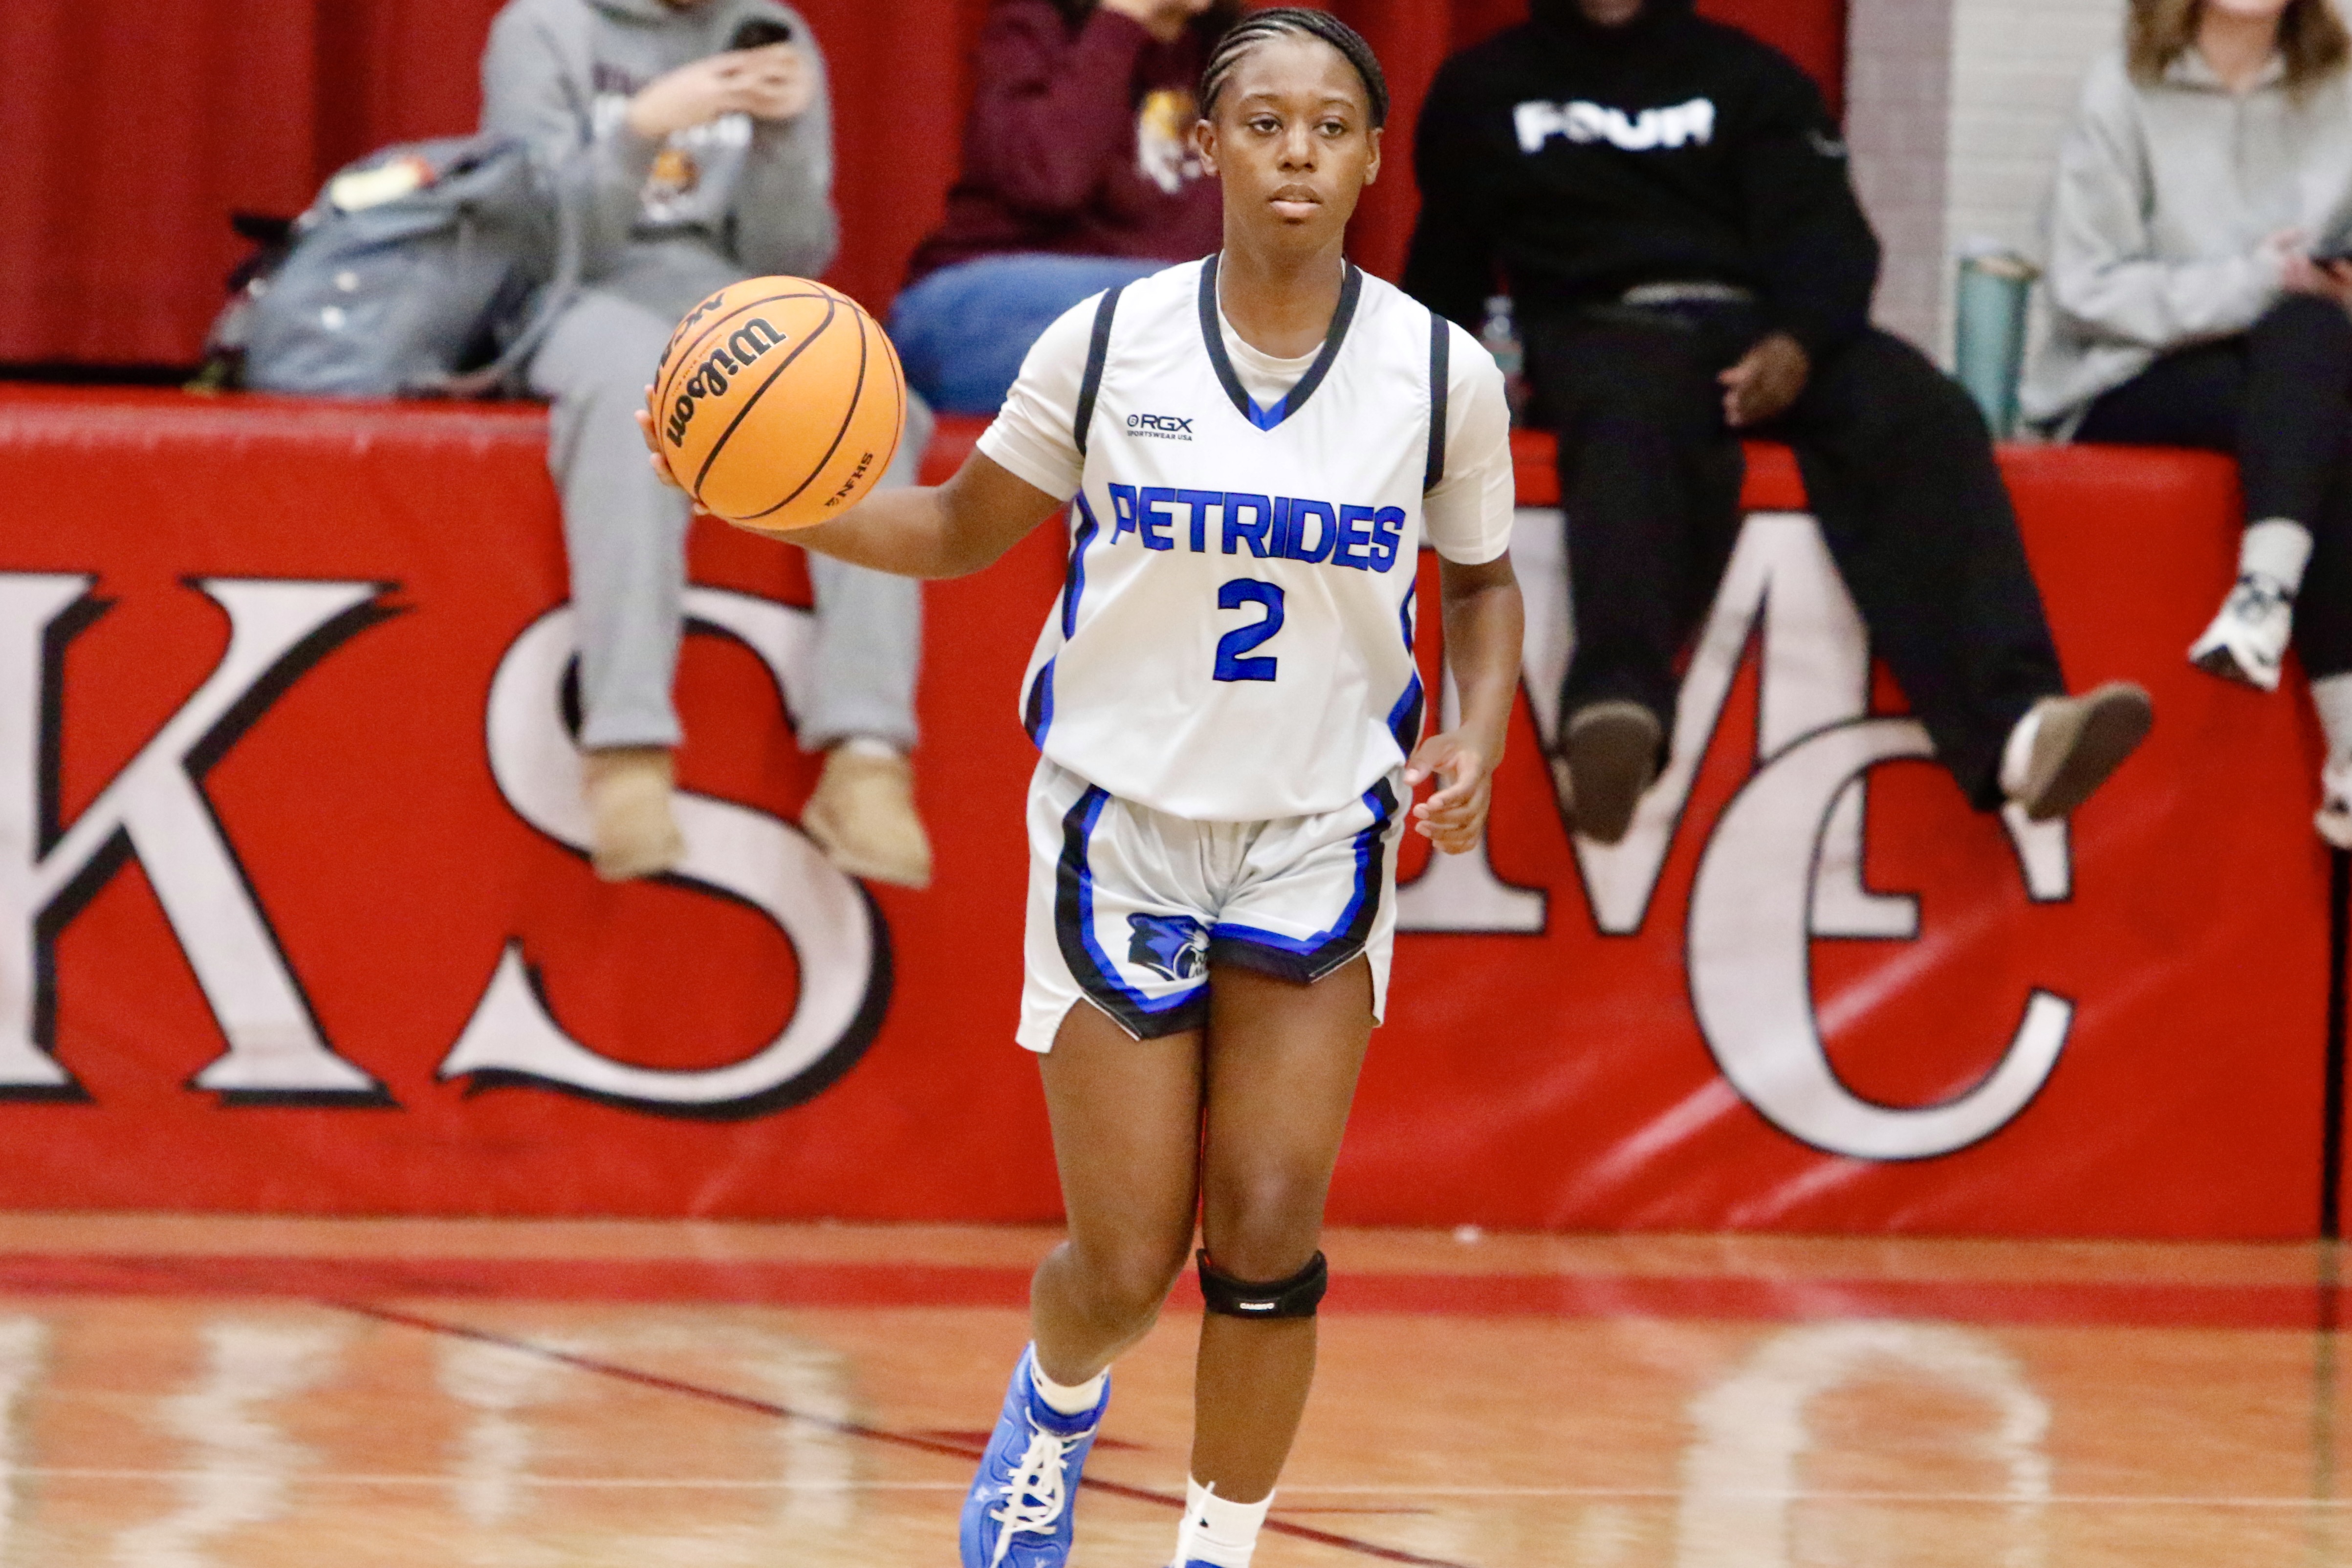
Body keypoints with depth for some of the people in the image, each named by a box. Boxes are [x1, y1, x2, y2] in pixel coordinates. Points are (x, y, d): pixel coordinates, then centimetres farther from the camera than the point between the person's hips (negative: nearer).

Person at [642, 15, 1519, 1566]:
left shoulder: (1441, 373, -6)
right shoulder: (1106, 346, -8)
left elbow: (1482, 578, 12)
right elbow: (961, 531, 6)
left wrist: (1477, 740, -6)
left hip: (1320, 842, 1)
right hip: (1122, 825, -1)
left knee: (1269, 1247, -8)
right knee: (1125, 1265, 0)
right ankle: (1058, 1402, 36)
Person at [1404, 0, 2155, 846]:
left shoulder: (1749, 78, 21)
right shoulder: (1485, 90, 23)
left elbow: (1822, 230, 6)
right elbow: (1444, 271, 24)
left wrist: (1798, 341, -15)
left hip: (1756, 331, 2)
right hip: (1605, 330, -2)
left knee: (1917, 415, -30)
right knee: (1643, 420, -40)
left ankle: (2011, 724, -51)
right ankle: (1614, 719, -65)